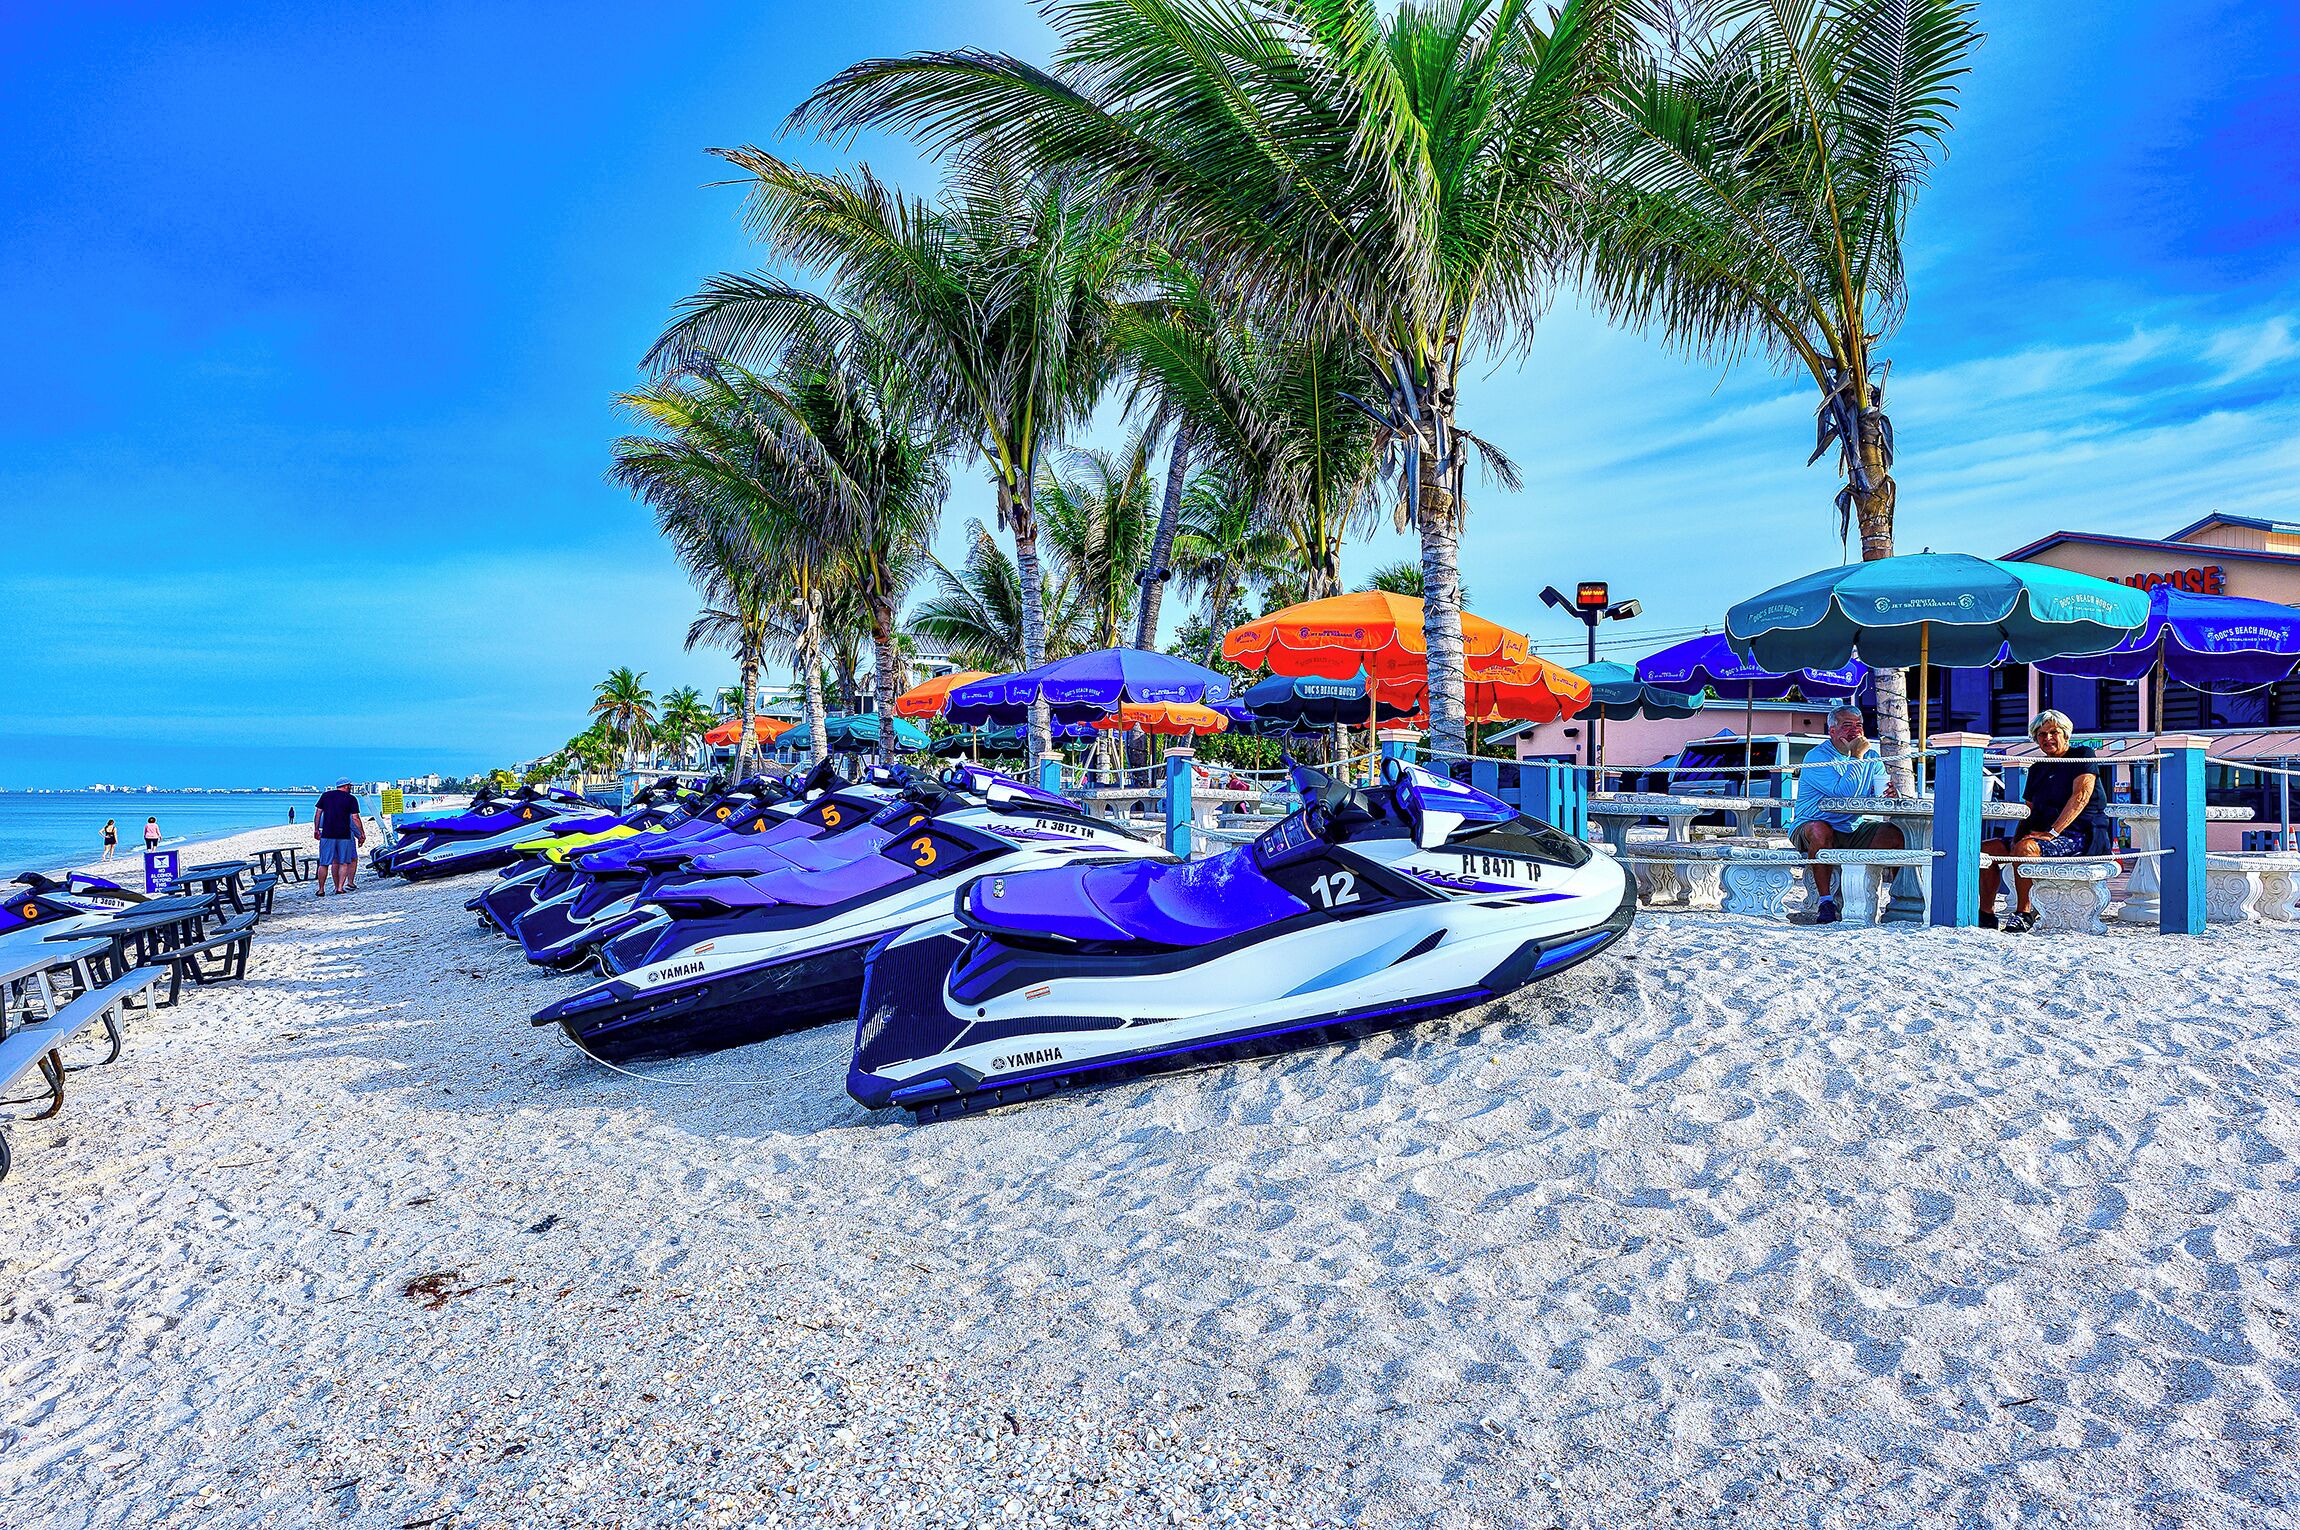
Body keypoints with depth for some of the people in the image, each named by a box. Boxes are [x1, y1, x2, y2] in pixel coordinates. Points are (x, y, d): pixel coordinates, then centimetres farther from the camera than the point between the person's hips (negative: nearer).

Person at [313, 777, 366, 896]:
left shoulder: (325, 795, 10)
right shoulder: (351, 799, 0)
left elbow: (317, 813, 8)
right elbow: (355, 818, -5)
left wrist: (316, 830, 14)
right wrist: (362, 834, -1)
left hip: (327, 834, 2)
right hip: (344, 835, -2)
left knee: (324, 863, 6)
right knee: (344, 863, 7)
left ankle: (321, 890, 8)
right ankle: (340, 887, -1)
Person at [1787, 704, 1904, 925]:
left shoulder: (1871, 757, 10)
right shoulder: (1817, 757, -11)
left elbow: (1884, 792, 4)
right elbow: (1844, 792, -23)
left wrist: (1891, 794, -20)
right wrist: (1857, 757, -20)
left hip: (1854, 831, 6)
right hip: (1807, 828, -5)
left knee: (1895, 834, -17)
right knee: (1820, 831, -39)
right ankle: (1825, 901, -29)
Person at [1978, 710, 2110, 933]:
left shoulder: (2083, 755, 0)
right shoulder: (2037, 769, 20)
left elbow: (2081, 796, -14)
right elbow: (2029, 813, 19)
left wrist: (2053, 832, -23)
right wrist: (2018, 836, -3)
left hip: (2081, 835, -8)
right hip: (2043, 834, 8)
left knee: (2025, 848, -35)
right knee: (1987, 849, -8)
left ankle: (2024, 915, -29)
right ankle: (1986, 915, -7)